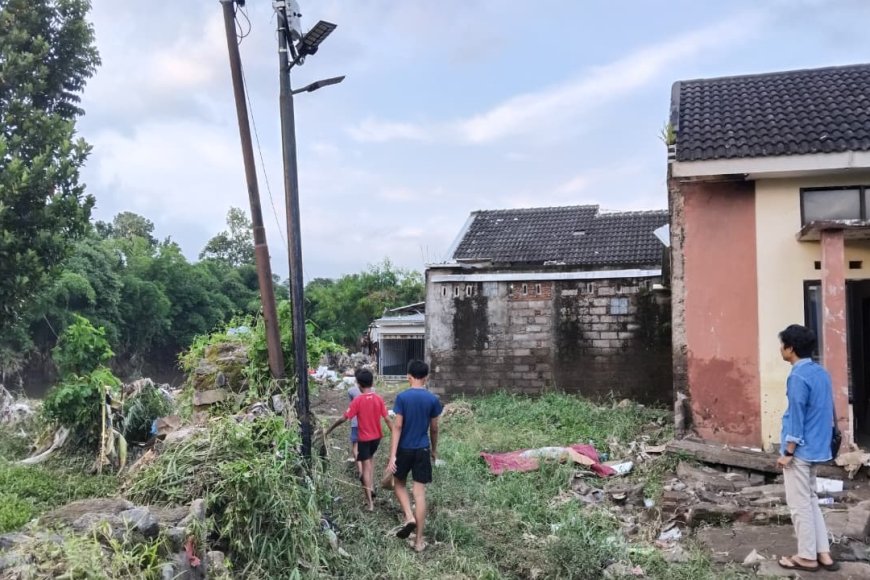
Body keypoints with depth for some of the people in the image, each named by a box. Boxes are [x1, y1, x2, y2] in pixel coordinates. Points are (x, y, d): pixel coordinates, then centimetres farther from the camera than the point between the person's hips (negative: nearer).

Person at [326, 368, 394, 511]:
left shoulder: (358, 400, -17)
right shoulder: (379, 399, -7)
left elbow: (343, 418, -15)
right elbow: (387, 419, -6)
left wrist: (329, 430, -3)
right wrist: (395, 435, 2)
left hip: (364, 438, -4)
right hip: (376, 437, 4)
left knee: (366, 467, 4)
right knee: (370, 457, 30)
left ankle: (370, 502, 3)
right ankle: (370, 487, 22)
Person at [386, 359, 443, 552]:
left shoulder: (402, 397, -10)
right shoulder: (432, 399, -4)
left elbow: (398, 427, -13)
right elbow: (434, 428, 4)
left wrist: (392, 455, -12)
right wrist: (434, 449, 20)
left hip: (404, 449, -1)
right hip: (422, 450, 1)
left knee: (399, 483, 23)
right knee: (420, 493, 4)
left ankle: (409, 517, 0)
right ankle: (419, 541, 7)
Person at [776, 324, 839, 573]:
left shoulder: (798, 377, -19)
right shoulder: (821, 373, 8)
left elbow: (796, 418, -20)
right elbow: (828, 412, 15)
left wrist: (787, 453, -14)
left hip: (801, 450, -9)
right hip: (817, 448, 9)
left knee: (799, 504, 2)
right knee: (810, 500, 18)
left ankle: (807, 557, 12)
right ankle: (823, 553, 21)